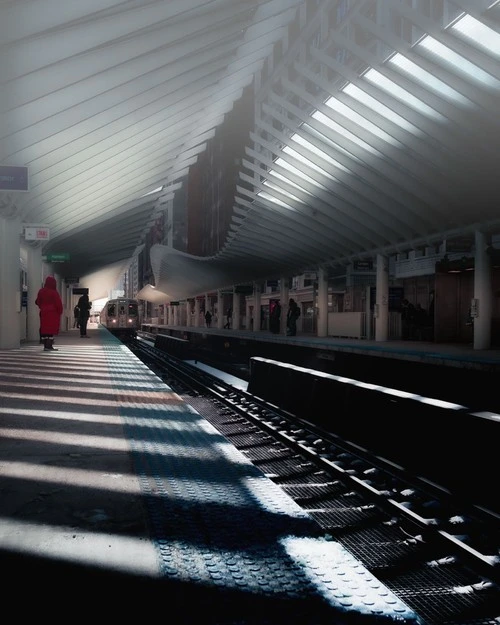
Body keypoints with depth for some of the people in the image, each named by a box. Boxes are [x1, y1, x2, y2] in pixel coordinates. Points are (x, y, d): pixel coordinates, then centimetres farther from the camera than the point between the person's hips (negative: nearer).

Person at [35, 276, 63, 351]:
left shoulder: (41, 291, 5)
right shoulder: (53, 292, -13)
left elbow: (38, 302, 13)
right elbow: (58, 303, -12)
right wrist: (60, 311, 2)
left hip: (43, 313, 6)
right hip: (53, 313, -6)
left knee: (44, 328, 8)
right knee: (52, 329, -5)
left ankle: (45, 346, 11)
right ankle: (49, 346, -9)